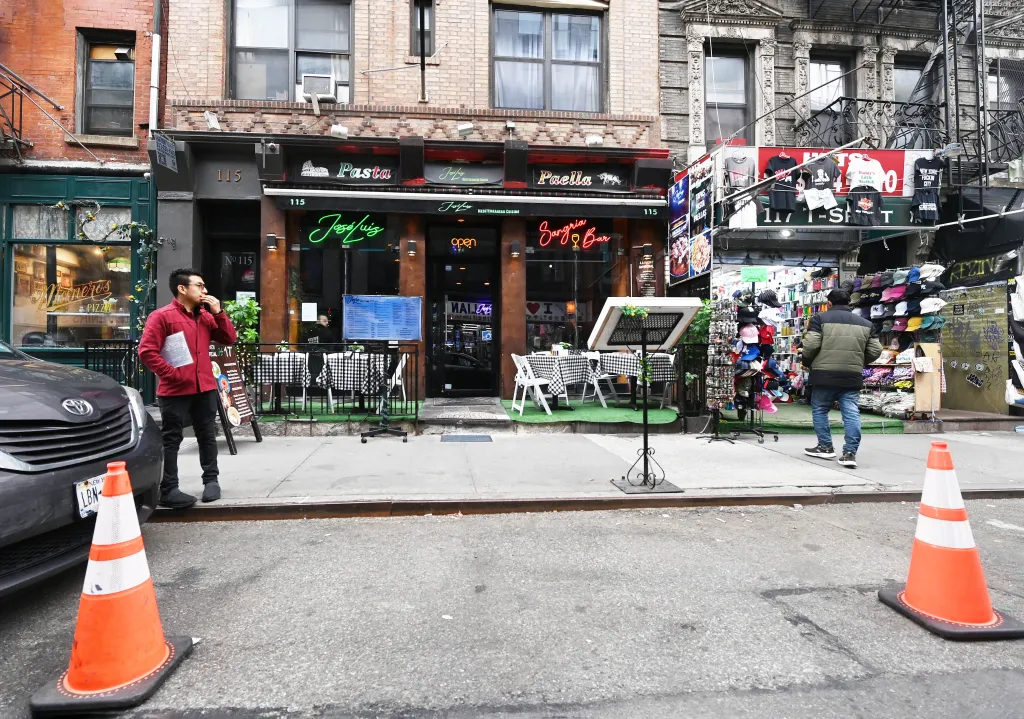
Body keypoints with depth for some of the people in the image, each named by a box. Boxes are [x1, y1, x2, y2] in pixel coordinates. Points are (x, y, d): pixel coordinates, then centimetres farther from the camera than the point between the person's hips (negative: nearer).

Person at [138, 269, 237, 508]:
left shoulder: (206, 315, 13)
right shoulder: (162, 316, -7)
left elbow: (229, 339, 9)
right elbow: (147, 351, -12)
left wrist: (218, 313, -2)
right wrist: (171, 374, -15)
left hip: (205, 387, 6)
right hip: (175, 390, -6)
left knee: (207, 436, 13)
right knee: (171, 439, 0)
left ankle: (211, 479, 25)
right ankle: (169, 490, 5)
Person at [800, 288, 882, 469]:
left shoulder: (820, 318, 1)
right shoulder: (865, 323, 15)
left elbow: (811, 345, -9)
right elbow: (875, 350, 11)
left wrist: (806, 361, 9)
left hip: (824, 374, -3)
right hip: (852, 376, 3)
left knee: (819, 410, 12)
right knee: (851, 413, 2)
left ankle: (825, 447, 17)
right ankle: (850, 452, -3)